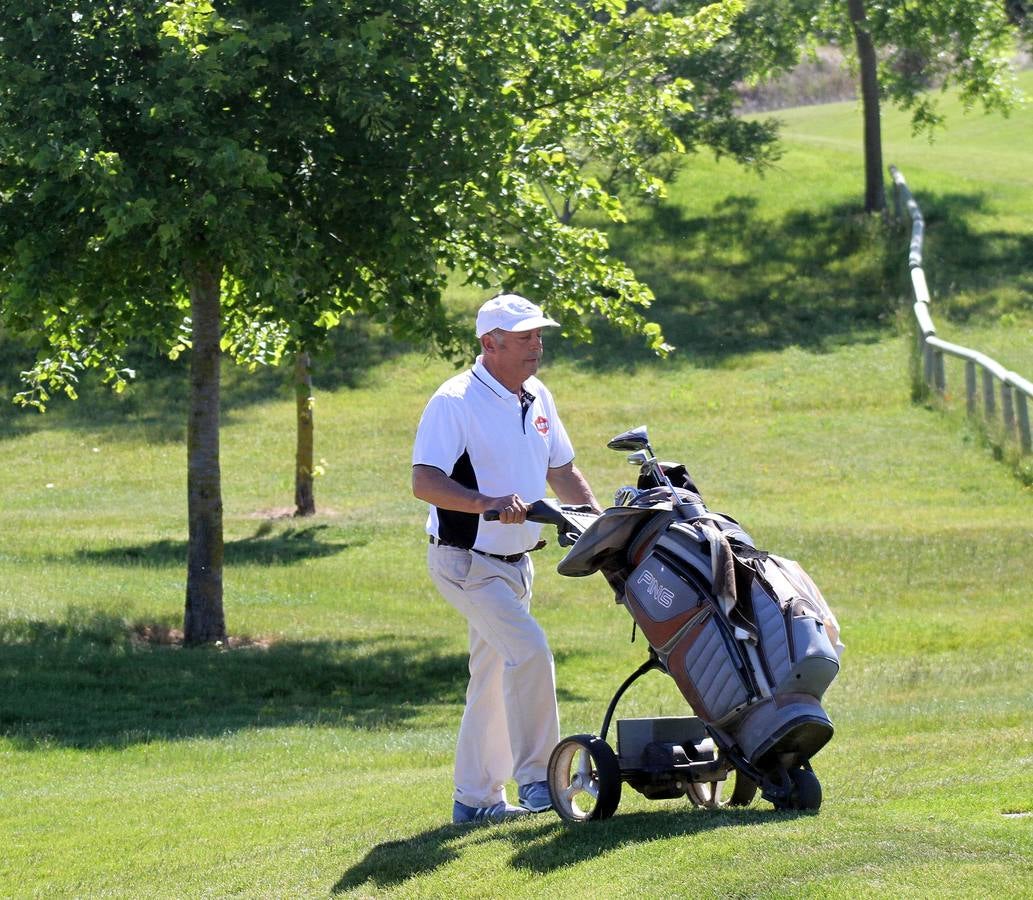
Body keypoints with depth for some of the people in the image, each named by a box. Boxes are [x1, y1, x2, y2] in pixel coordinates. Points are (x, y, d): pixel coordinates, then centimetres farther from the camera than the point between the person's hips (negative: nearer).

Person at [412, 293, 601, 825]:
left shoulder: (538, 400, 9)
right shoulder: (455, 402, -16)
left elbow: (562, 472, 21)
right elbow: (424, 481, -24)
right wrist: (488, 503, -37)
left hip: (516, 561, 8)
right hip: (467, 563, -8)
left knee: (493, 680, 13)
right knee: (529, 652, -22)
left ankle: (475, 798, 22)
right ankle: (534, 777, -15)